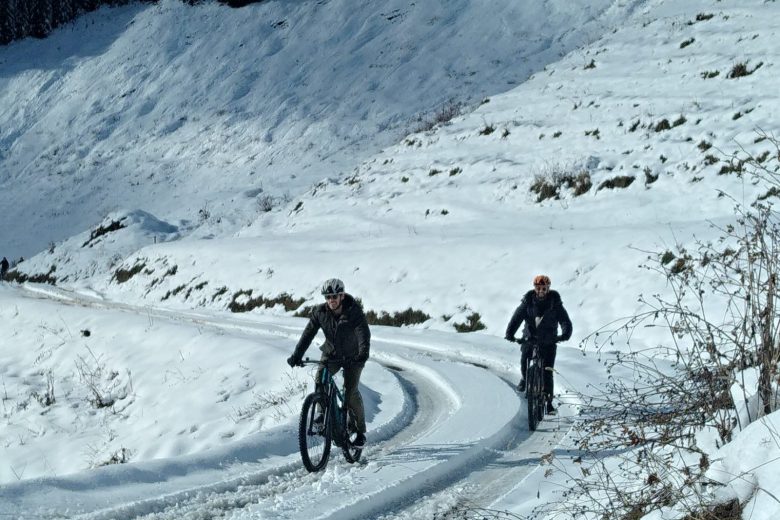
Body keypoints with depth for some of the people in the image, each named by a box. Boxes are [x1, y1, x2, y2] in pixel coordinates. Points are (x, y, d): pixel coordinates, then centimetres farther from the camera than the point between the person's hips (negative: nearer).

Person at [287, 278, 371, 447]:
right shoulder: (320, 312, -13)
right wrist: (297, 355, -30)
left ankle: (360, 431, 3)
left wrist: (363, 353, -54)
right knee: (320, 380, -21)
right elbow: (308, 333, -16)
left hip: (352, 356, -3)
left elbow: (364, 333, -36)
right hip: (331, 354, 3)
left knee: (351, 392, -12)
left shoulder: (354, 311, -23)